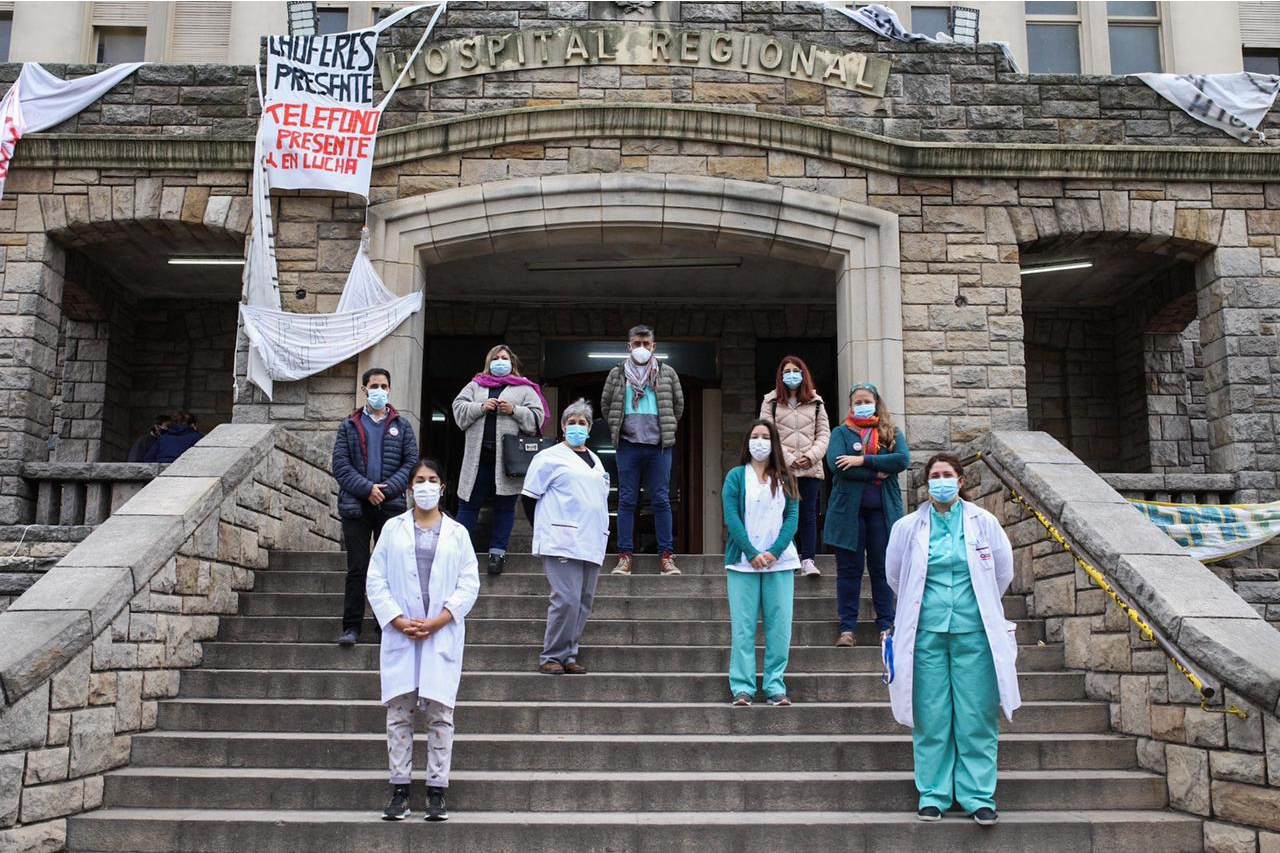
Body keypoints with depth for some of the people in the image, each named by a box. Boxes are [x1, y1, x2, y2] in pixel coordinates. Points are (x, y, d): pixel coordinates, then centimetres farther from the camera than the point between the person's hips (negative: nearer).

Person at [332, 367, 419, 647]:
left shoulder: (401, 425, 9)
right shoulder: (350, 425, 7)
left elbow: (412, 462, 2)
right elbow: (340, 465, 0)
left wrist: (387, 489, -11)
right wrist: (367, 488, -13)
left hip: (391, 506, 1)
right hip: (356, 506, -1)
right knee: (356, 569, 2)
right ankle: (351, 627, 6)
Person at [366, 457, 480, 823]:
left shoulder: (457, 532, 8)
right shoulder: (393, 528, 8)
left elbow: (469, 584, 2)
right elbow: (375, 580, 4)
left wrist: (436, 622, -9)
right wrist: (399, 621, -8)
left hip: (442, 636, 0)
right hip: (400, 635, 1)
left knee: (440, 714, 0)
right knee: (398, 714, 2)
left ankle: (437, 790, 7)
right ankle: (400, 789, 9)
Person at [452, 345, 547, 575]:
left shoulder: (524, 389, 10)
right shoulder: (475, 386, 17)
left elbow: (537, 416, 2)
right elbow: (459, 408, 6)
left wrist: (514, 411, -12)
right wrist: (481, 407, -9)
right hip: (478, 457, 1)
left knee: (505, 506, 4)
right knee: (468, 504, 3)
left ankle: (498, 552, 12)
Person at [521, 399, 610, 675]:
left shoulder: (595, 461, 21)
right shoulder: (550, 457, 1)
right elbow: (530, 497, 1)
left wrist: (601, 531, 16)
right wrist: (546, 529, 2)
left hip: (592, 543, 7)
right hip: (562, 542, -7)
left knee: (584, 601, 6)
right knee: (566, 599, -14)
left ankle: (568, 655, 15)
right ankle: (551, 657, -2)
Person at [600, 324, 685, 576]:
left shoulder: (667, 373, 9)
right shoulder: (618, 374, 9)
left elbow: (678, 404, 15)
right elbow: (605, 404, 15)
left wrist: (667, 430, 11)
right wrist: (617, 429, 10)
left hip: (659, 445, 0)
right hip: (628, 445, 0)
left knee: (661, 500, 1)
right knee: (627, 501, 2)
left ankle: (666, 555, 4)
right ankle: (624, 555, 5)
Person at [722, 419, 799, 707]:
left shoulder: (785, 478, 11)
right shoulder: (736, 476, 6)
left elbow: (792, 517, 3)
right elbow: (731, 517, -2)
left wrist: (775, 552, -11)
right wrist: (752, 553, -12)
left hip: (780, 561, 2)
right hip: (743, 561, -1)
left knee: (779, 626, 0)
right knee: (743, 626, -2)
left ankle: (775, 686, 7)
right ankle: (742, 687, 2)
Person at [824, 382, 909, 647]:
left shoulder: (892, 433, 13)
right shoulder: (841, 433, 9)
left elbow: (903, 459, -7)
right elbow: (835, 464, -10)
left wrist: (862, 460, -12)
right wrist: (877, 473, -10)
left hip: (883, 510, 1)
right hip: (848, 508, -1)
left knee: (883, 568, 3)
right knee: (849, 569, 1)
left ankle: (886, 626, 9)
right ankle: (847, 628, 5)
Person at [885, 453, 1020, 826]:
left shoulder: (983, 523, 2)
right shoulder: (908, 527, 2)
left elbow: (1003, 572, 14)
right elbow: (895, 576, 16)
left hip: (974, 631, 0)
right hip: (927, 633, 0)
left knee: (976, 717, 1)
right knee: (930, 717, 3)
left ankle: (978, 795, 11)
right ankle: (933, 794, 14)